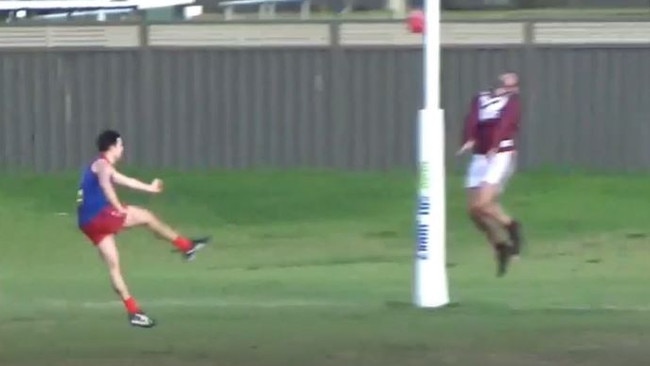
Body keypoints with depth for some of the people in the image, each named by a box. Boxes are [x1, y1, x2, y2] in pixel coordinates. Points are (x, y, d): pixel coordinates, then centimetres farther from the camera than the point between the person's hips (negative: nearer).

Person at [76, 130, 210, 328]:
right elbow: (105, 184, -31)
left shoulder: (103, 167, 25)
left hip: (89, 222, 10)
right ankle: (186, 246, 17)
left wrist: (150, 188, 53)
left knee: (113, 265, 7)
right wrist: (118, 207, -28)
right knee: (146, 216, 3)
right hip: (99, 215, -10)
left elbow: (125, 181, 41)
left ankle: (133, 311, 4)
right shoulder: (103, 165, -7)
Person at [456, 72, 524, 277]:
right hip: (479, 158, 6)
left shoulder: (512, 102, 2)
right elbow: (472, 120, -7)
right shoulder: (480, 100, 13)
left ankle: (511, 226, 8)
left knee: (482, 204, -17)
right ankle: (500, 246, 21)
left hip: (501, 156, -6)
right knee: (473, 210, 3)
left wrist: (494, 146, -35)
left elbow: (504, 123, -17)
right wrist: (468, 140, -28)